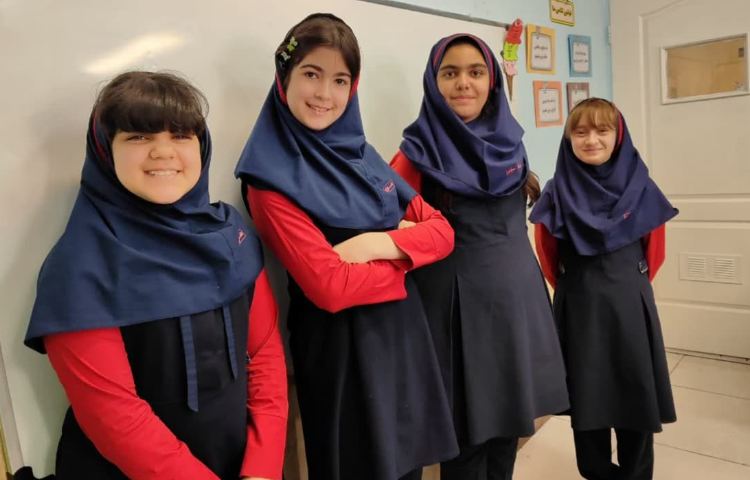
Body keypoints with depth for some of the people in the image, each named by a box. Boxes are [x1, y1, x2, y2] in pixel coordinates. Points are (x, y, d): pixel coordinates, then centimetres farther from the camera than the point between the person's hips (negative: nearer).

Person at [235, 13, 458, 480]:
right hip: (342, 348, -6)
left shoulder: (361, 155, 7)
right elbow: (330, 287, -22)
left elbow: (441, 231, 3)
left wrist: (379, 243, -15)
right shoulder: (273, 179, -13)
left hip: (404, 335, 6)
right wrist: (405, 252, -9)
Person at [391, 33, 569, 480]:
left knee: (510, 412, 16)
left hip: (518, 289, 6)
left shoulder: (509, 140, 8)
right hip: (458, 294, -5)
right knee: (468, 424, 5)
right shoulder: (422, 150, -7)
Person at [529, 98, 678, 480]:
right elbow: (547, 255, 4)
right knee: (587, 394, 9)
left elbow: (654, 250, 9)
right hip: (578, 306, 0)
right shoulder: (557, 192, -4)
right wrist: (574, 287, 10)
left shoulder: (639, 186, -1)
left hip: (630, 304, 1)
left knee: (634, 390, 8)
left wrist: (630, 284, 12)